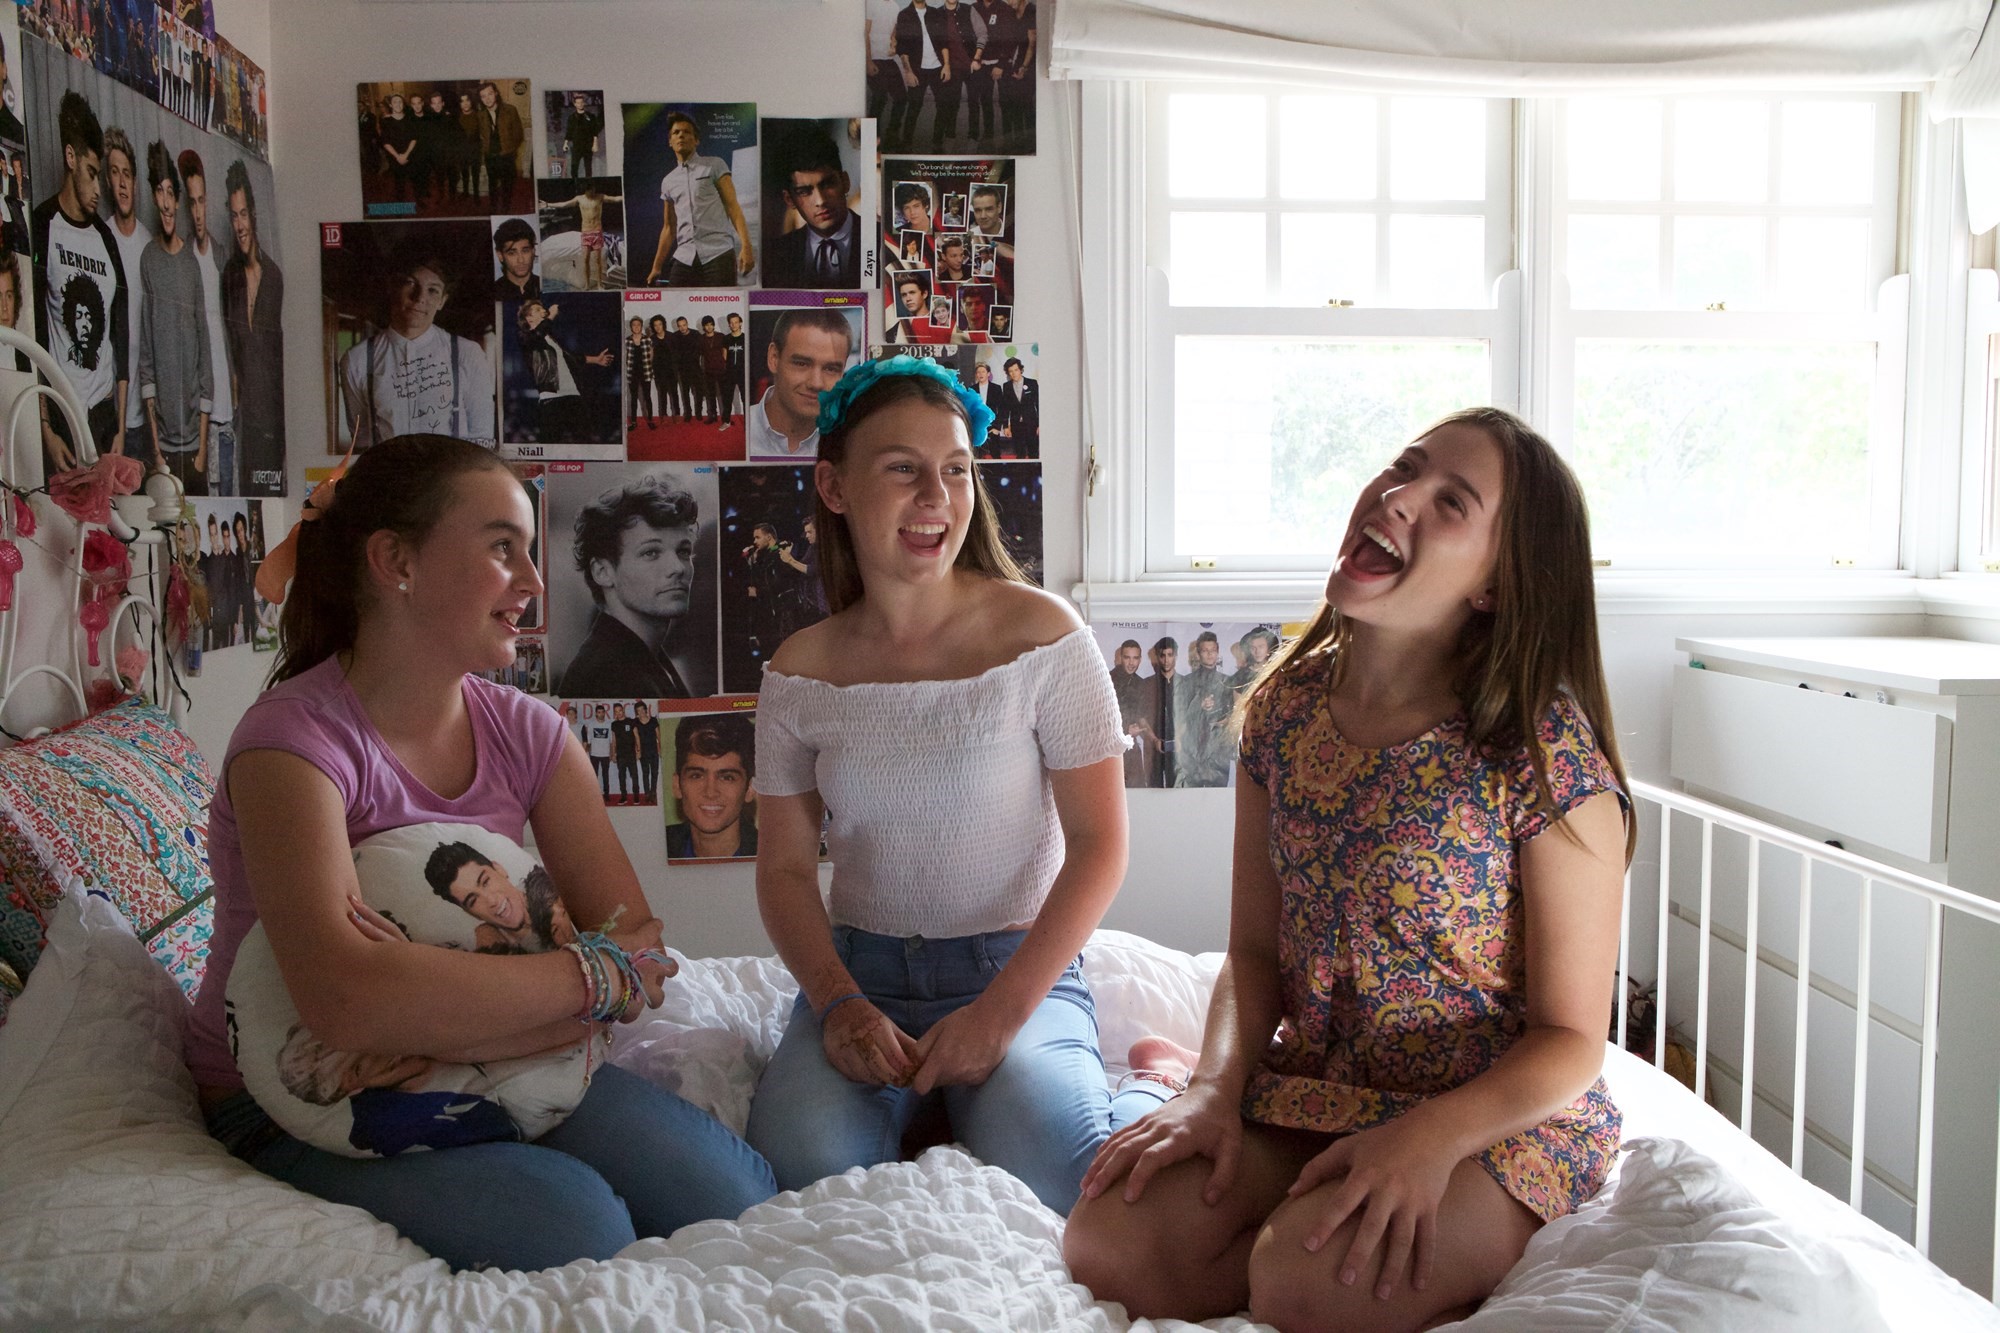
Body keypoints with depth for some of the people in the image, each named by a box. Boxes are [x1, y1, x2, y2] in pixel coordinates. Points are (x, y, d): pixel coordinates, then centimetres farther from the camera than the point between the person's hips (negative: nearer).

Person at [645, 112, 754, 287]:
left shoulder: (715, 166, 7)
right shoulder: (668, 181, 20)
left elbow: (732, 206, -1)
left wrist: (746, 245, -14)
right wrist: (656, 267, 17)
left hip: (718, 253, -5)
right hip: (684, 258, 5)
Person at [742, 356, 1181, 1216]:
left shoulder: (1038, 634, -8)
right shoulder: (801, 672, 2)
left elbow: (1099, 846, -8)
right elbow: (785, 868, 5)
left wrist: (1000, 1013, -16)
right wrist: (839, 1005, -13)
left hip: (1016, 964, -2)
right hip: (860, 969, 2)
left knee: (1049, 1174, -29)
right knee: (800, 1159, -27)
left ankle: (1146, 1091, 3)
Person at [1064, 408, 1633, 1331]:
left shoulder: (1548, 756, -18)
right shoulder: (1286, 709, -2)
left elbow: (1571, 1038, -12)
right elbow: (1255, 952, 5)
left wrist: (1430, 1137, -28)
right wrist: (1214, 1090, -13)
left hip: (1498, 1120, -4)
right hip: (1311, 1094, 4)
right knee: (1107, 1243, -18)